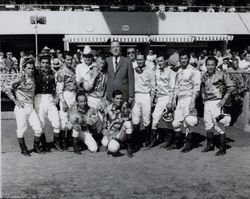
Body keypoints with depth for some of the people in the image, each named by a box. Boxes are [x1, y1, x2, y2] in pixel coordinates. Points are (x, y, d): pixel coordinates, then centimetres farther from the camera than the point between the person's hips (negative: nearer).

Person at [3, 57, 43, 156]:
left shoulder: (32, 78, 7)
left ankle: (36, 147, 21)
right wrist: (15, 100, -12)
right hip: (21, 108, -6)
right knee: (21, 128, 5)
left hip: (31, 107, 6)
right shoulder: (20, 79, -11)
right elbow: (7, 89, -13)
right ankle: (23, 149, 21)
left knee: (38, 128, 3)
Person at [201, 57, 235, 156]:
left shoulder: (221, 74, -6)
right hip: (207, 103, 6)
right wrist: (204, 99, 14)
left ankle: (222, 148, 5)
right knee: (208, 125, 12)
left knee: (219, 126, -4)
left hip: (217, 102, -6)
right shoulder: (205, 76, 11)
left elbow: (231, 86, -5)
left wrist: (224, 99, -9)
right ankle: (210, 145, 27)